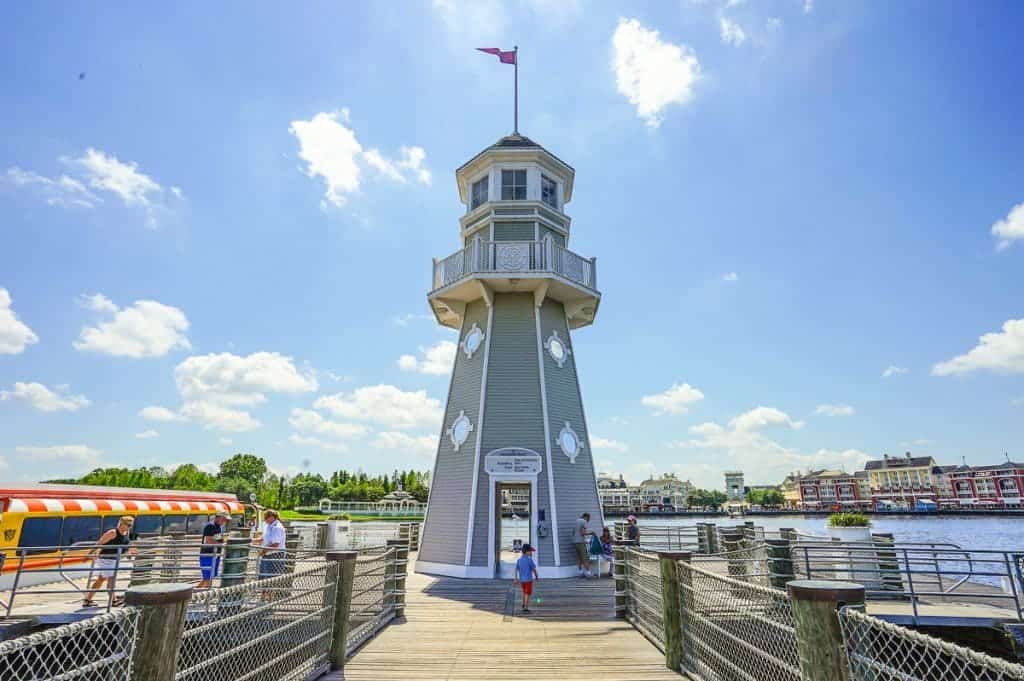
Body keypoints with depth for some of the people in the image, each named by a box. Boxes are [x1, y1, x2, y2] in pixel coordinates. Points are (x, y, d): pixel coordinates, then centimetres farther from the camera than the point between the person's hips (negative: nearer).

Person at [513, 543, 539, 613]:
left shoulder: (519, 560, 3)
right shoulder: (529, 559, -15)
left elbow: (516, 569, 4)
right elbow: (534, 569, -11)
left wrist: (515, 579, 9)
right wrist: (537, 576, 6)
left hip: (521, 579, 6)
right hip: (528, 579, -6)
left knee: (524, 592, 25)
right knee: (527, 594, 3)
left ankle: (524, 604, 30)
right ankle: (525, 608, 1)